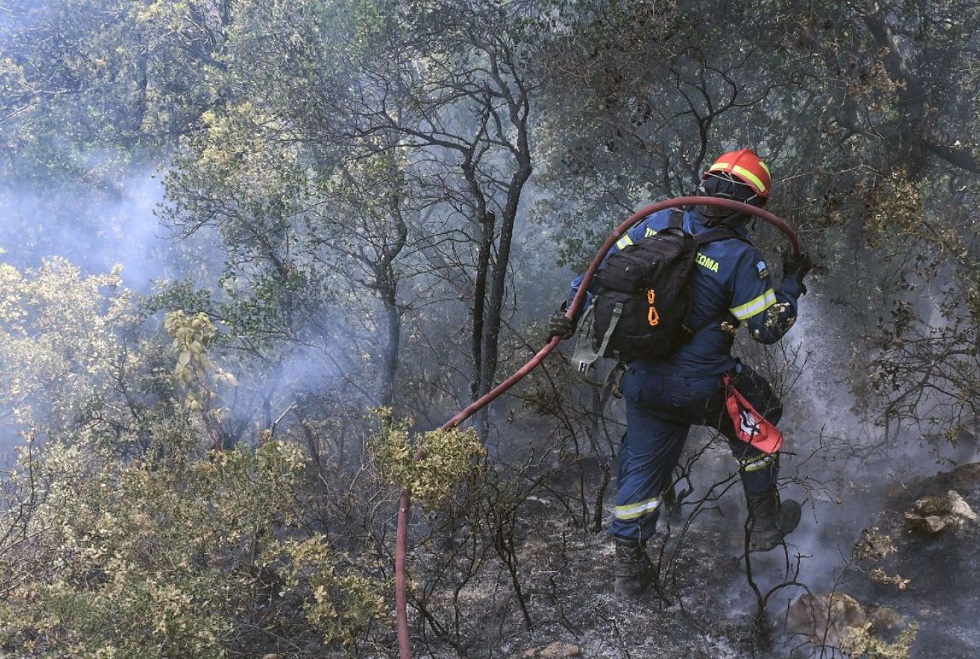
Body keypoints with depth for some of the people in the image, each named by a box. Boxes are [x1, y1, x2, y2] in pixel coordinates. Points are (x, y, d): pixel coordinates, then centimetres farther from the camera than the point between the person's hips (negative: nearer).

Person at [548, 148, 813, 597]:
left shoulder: (658, 223, -2)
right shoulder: (741, 259, -17)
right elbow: (769, 328, -9)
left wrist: (572, 312, 7)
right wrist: (791, 284, 5)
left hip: (644, 381, 4)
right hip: (706, 387, -4)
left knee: (641, 466, 16)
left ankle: (628, 566, 22)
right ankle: (765, 522, 37)